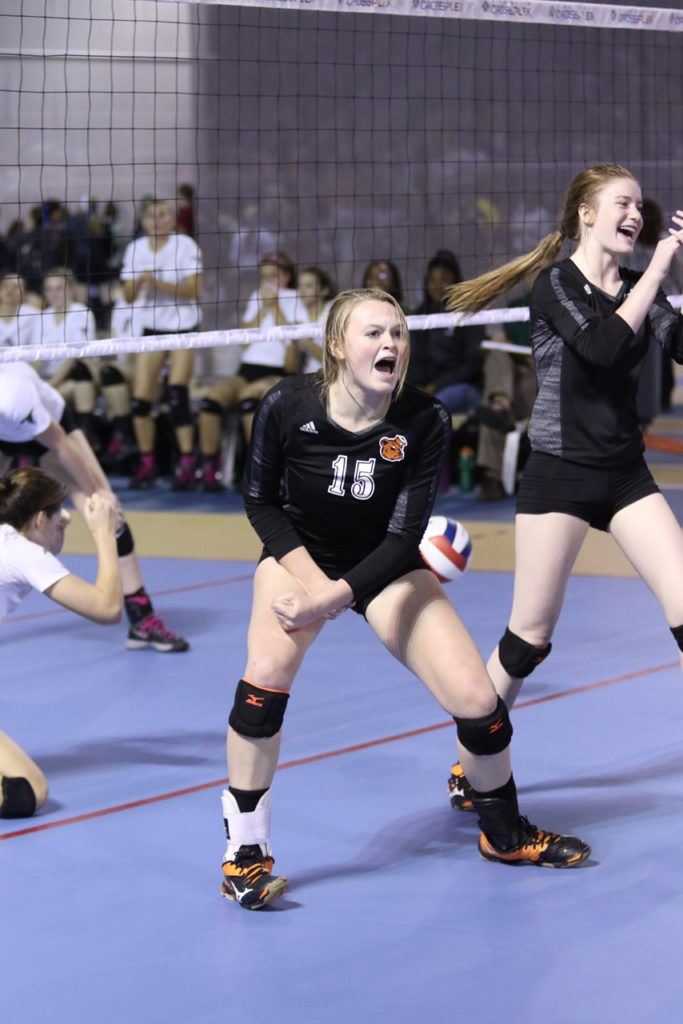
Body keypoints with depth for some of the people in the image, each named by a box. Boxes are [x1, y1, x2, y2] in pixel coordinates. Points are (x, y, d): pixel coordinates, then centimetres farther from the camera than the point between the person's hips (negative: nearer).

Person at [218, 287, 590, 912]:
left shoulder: (425, 423, -23)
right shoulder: (287, 407, -23)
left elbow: (404, 534, -22)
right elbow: (260, 502, -9)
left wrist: (337, 596, -36)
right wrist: (309, 579, -24)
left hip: (385, 566, 1)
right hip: (299, 555, -1)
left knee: (477, 700, -9)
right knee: (269, 667, -31)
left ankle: (506, 834, 21)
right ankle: (245, 853, -16)